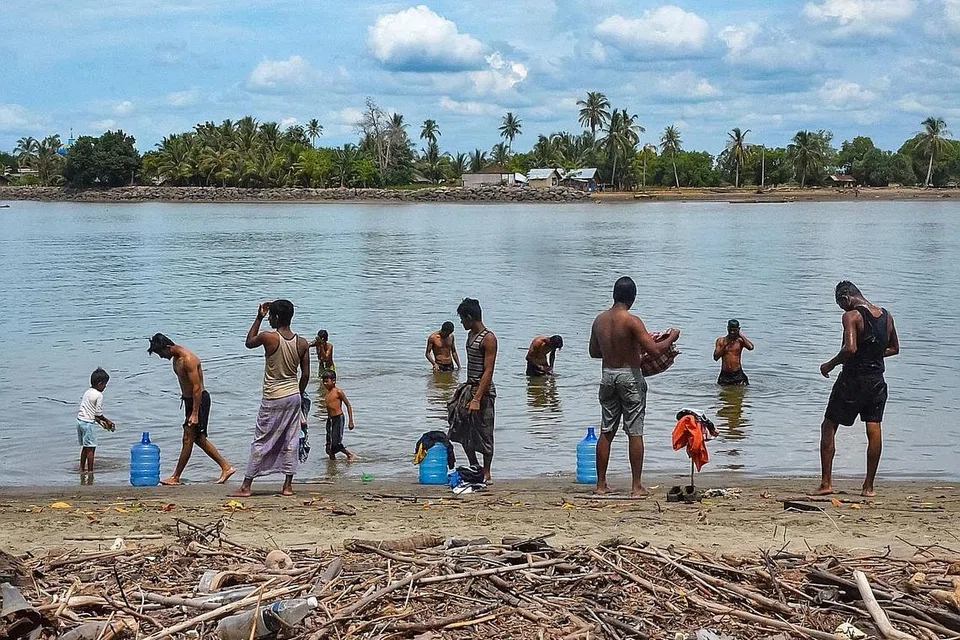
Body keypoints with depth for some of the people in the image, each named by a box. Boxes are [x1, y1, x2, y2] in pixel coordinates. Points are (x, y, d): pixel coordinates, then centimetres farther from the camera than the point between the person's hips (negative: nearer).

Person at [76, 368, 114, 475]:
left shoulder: (87, 392, 13)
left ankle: (82, 468, 24)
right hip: (89, 423, -9)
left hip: (80, 421, 9)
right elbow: (98, 414, -13)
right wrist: (108, 421, 2)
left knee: (85, 447, 18)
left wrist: (100, 422, 21)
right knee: (91, 448, -2)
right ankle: (90, 471, 0)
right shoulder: (99, 396, -14)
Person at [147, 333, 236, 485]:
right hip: (189, 399, 10)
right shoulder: (176, 358, 7)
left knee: (188, 439, -4)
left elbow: (197, 387, -24)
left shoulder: (188, 359, -23)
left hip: (199, 400, -10)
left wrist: (195, 413, -25)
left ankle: (176, 477, 1)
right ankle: (226, 467, 15)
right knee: (198, 438, 12)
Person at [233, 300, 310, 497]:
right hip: (294, 396, 4)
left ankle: (246, 486, 7)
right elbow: (305, 375, 2)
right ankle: (288, 485, 13)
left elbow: (248, 342, 6)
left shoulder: (268, 338, -16)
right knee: (290, 441, 10)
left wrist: (258, 318, 9)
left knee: (261, 442, 3)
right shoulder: (302, 343, -3)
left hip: (273, 399, -4)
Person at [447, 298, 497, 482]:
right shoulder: (471, 335, 12)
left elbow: (488, 371, -21)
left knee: (484, 433, 0)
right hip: (469, 388, 9)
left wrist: (477, 399, -26)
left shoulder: (488, 339, -16)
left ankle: (486, 473, 10)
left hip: (484, 391, -9)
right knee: (463, 430, 10)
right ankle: (474, 467, 23)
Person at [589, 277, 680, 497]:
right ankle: (637, 486, 2)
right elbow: (655, 351, -19)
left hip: (607, 375, 5)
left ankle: (601, 484, 13)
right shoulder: (632, 321, -15)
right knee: (635, 433, 1)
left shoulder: (600, 320, 4)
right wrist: (671, 337, -2)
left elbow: (593, 352, 17)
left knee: (606, 432, 11)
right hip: (630, 375, -5)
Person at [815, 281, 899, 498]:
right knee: (874, 431, 7)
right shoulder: (886, 316, 8)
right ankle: (869, 486, 10)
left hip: (852, 379, -6)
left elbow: (850, 349, -25)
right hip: (877, 380, 6)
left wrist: (830, 364, -11)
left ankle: (826, 482, 0)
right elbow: (894, 348, 19)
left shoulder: (851, 316, -13)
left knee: (828, 428, 4)